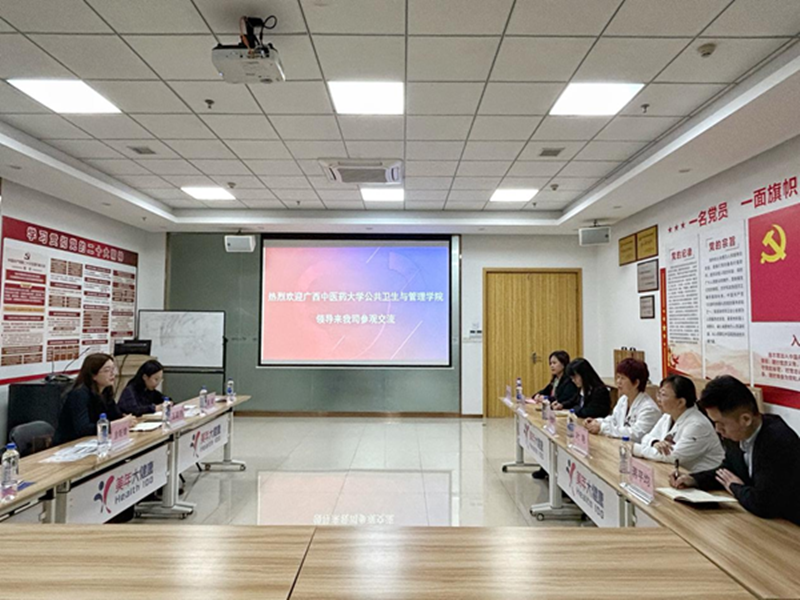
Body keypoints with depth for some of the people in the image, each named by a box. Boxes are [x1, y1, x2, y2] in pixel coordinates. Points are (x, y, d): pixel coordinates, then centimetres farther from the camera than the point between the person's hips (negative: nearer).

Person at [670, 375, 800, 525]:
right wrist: (693, 479, -2)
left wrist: (736, 487, -12)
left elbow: (763, 504, -32)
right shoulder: (738, 433, -5)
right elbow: (728, 470, 13)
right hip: (757, 518, 7)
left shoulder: (778, 442, -29)